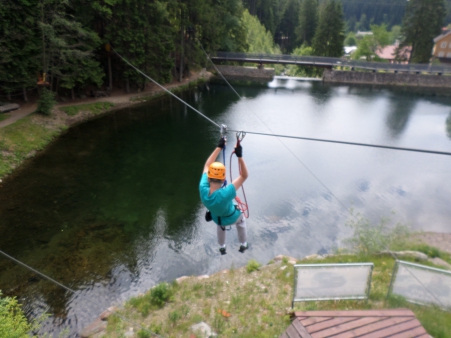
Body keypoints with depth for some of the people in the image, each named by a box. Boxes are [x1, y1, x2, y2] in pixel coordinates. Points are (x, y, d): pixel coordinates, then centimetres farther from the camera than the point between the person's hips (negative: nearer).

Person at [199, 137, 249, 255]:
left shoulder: (203, 189, -37)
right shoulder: (225, 194, -48)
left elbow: (207, 165, -25)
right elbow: (244, 176, -41)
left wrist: (219, 147, -24)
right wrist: (240, 157, -48)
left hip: (216, 218, 3)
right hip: (232, 217, -3)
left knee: (220, 224, 41)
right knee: (241, 220, 35)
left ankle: (222, 247, 60)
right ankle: (243, 245, 53)